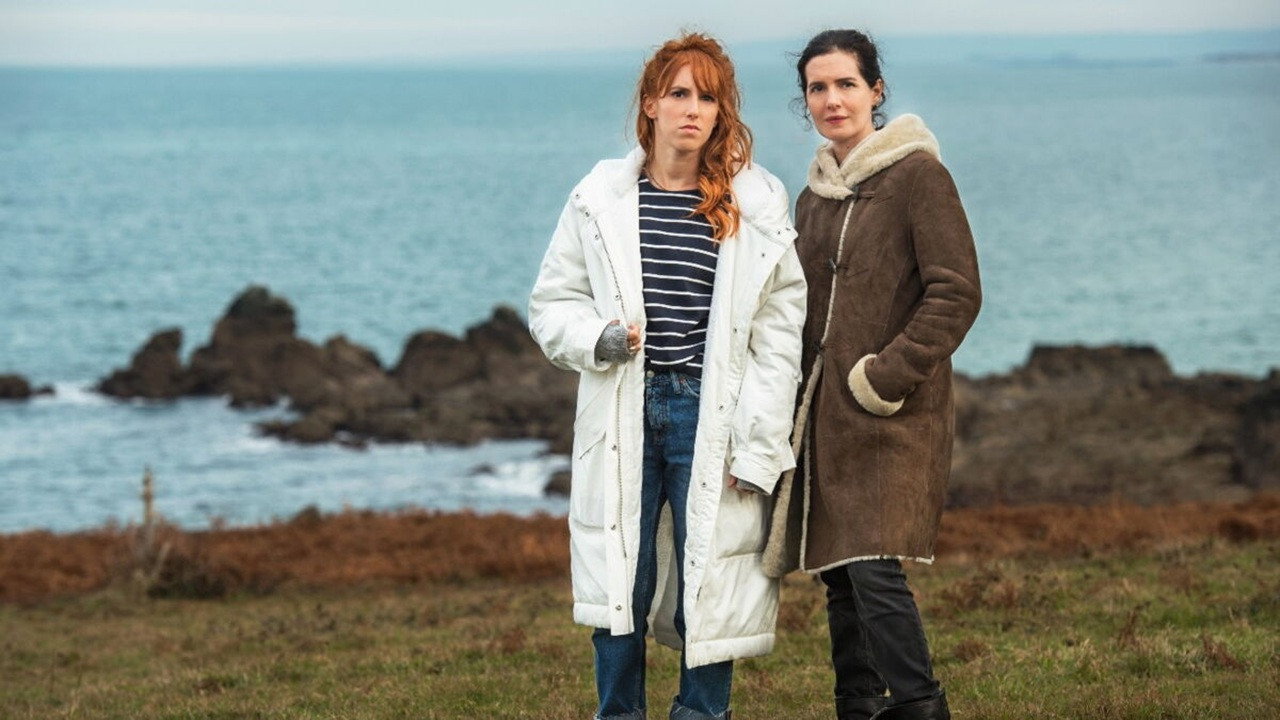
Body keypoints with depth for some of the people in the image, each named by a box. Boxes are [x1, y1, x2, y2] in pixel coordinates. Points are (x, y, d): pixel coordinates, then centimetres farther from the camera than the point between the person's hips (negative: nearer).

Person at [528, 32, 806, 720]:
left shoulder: (757, 206, 1)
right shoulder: (600, 199, 5)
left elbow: (778, 336, -1)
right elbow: (551, 302, 11)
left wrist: (755, 446, -7)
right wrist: (597, 338, -11)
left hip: (710, 415, -1)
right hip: (624, 414, 1)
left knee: (710, 585, 0)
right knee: (616, 585, 3)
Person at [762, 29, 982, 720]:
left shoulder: (917, 173, -6)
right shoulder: (815, 192, 16)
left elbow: (956, 293, -11)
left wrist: (886, 375, -15)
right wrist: (798, 398, 12)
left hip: (894, 413, -7)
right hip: (825, 414, 7)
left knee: (873, 567, -17)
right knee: (840, 576, 7)